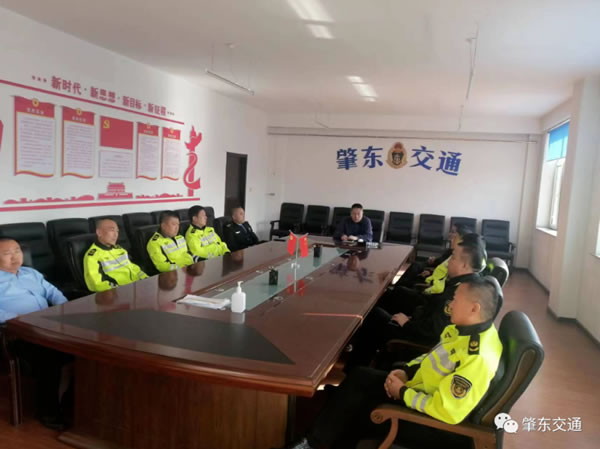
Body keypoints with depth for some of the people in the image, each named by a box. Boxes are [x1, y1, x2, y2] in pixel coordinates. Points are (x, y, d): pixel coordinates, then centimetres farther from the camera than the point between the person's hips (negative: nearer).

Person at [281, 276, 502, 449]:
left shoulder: (479, 358, -32)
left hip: (432, 420, -9)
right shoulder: (465, 328, -3)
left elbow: (445, 410, -31)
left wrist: (403, 393, -18)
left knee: (359, 412, -5)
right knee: (360, 377, 2)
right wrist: (407, 370, -1)